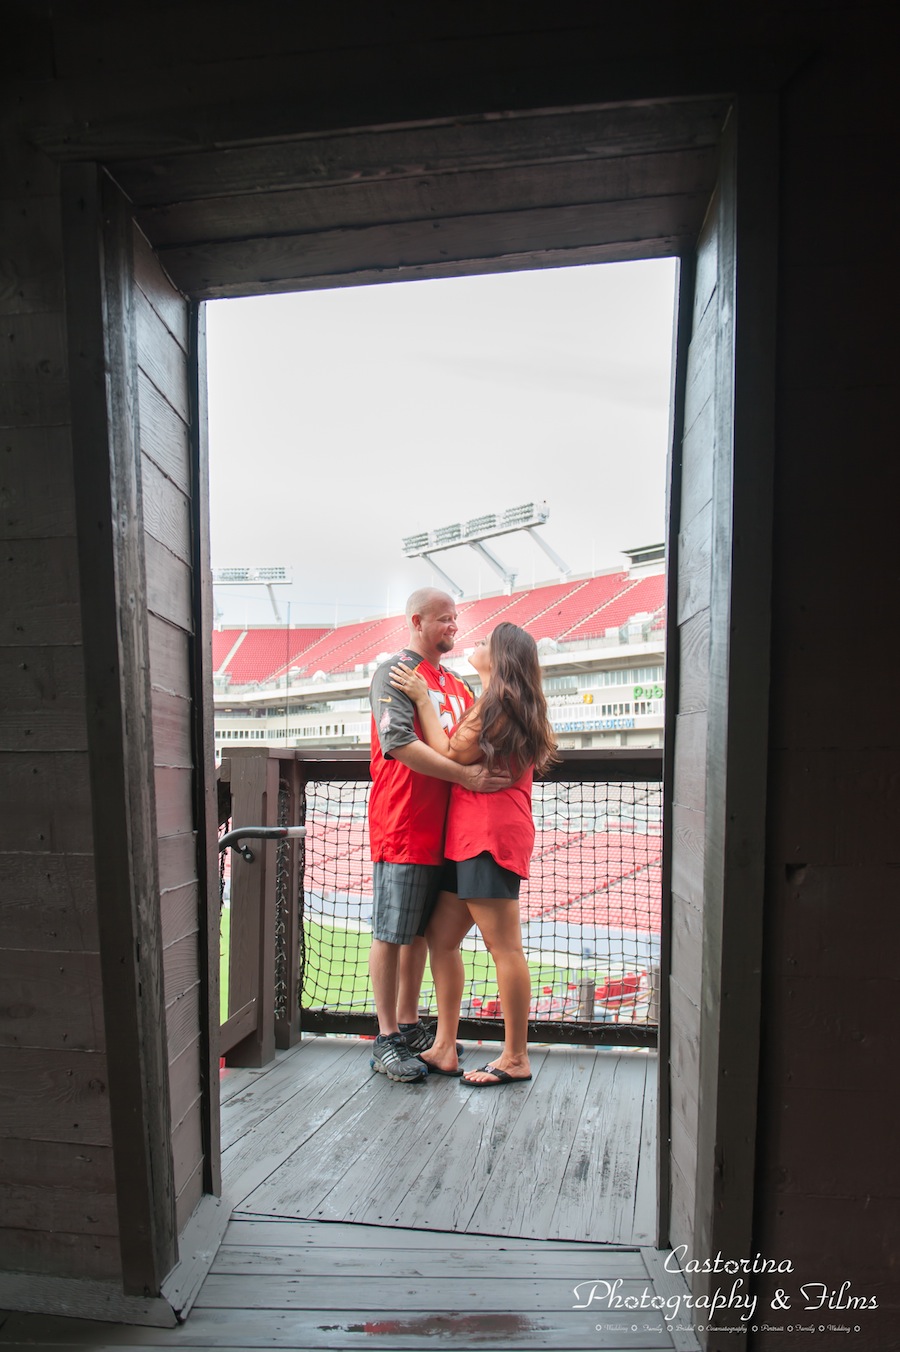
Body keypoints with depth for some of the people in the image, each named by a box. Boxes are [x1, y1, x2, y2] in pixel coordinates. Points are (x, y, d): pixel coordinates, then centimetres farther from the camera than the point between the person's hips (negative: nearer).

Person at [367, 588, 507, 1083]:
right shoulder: (395, 671, -6)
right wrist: (464, 775, -25)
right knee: (391, 934, 2)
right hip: (402, 826, -7)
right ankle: (386, 1039, 15)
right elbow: (398, 743, -20)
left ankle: (410, 1025, 29)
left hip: (442, 828, 8)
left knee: (421, 931, 16)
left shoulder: (456, 684, 18)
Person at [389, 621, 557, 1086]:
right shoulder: (516, 706, 22)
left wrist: (422, 699, -5)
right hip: (470, 836, 11)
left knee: (504, 946, -2)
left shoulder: (496, 703, -9)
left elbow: (450, 757, -11)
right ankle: (444, 1048, 19)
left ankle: (515, 1059, 10)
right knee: (441, 938, 11)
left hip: (489, 834, -11)